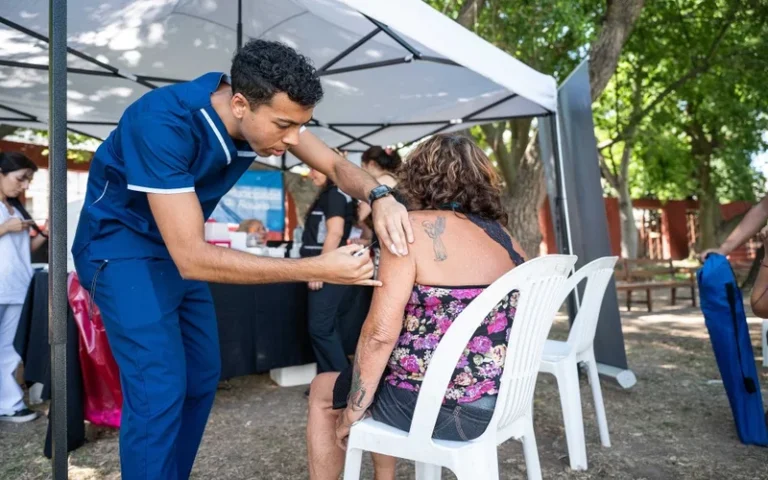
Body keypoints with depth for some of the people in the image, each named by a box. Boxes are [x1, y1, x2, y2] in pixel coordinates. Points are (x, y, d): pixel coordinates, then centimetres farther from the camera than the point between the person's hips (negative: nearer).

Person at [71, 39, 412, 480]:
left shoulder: (264, 110, -13)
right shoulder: (164, 123, -34)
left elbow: (336, 165, -7)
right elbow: (193, 258, -36)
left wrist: (380, 196, -30)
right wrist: (316, 269, -39)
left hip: (180, 247, 7)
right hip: (123, 245, -7)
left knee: (201, 378, 11)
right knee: (159, 392, -14)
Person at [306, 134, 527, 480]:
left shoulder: (414, 227, -16)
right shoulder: (507, 240, 3)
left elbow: (381, 333, -21)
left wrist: (354, 407, -7)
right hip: (496, 402, 7)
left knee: (322, 392, 18)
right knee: (384, 372, 30)